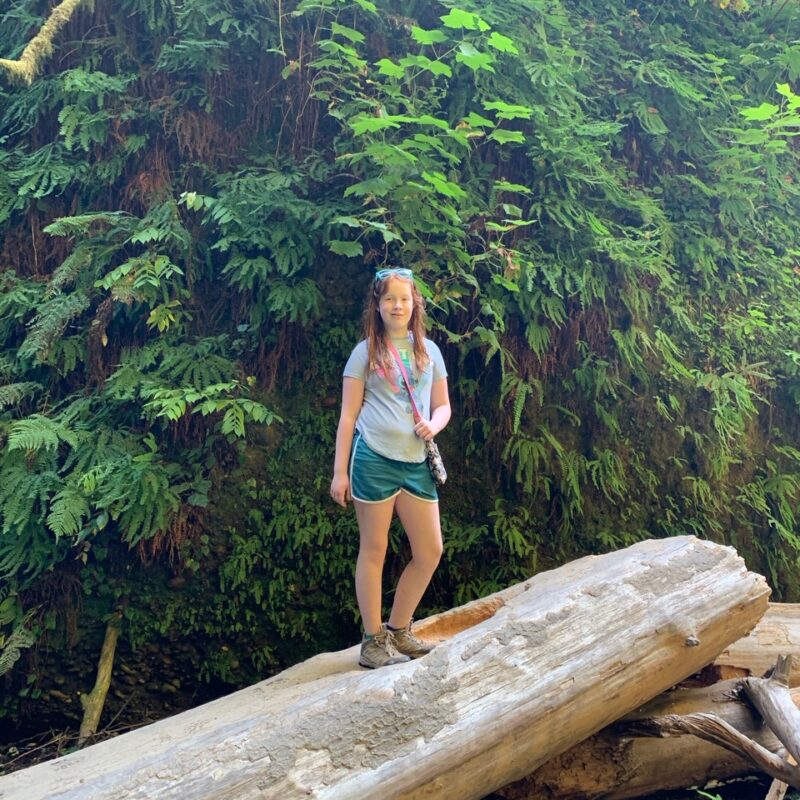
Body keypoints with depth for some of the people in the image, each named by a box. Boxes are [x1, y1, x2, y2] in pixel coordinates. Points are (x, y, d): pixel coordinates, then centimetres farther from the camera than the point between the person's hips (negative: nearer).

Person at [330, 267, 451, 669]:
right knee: (373, 550, 3)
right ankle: (373, 642, 14)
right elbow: (348, 416, 1)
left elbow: (443, 406, 16)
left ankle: (397, 631, 25)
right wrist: (339, 472, -4)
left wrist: (434, 424, -8)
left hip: (417, 462, 5)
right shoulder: (365, 352, 2)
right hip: (374, 459, -4)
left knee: (430, 551, 7)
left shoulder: (428, 351, 12)